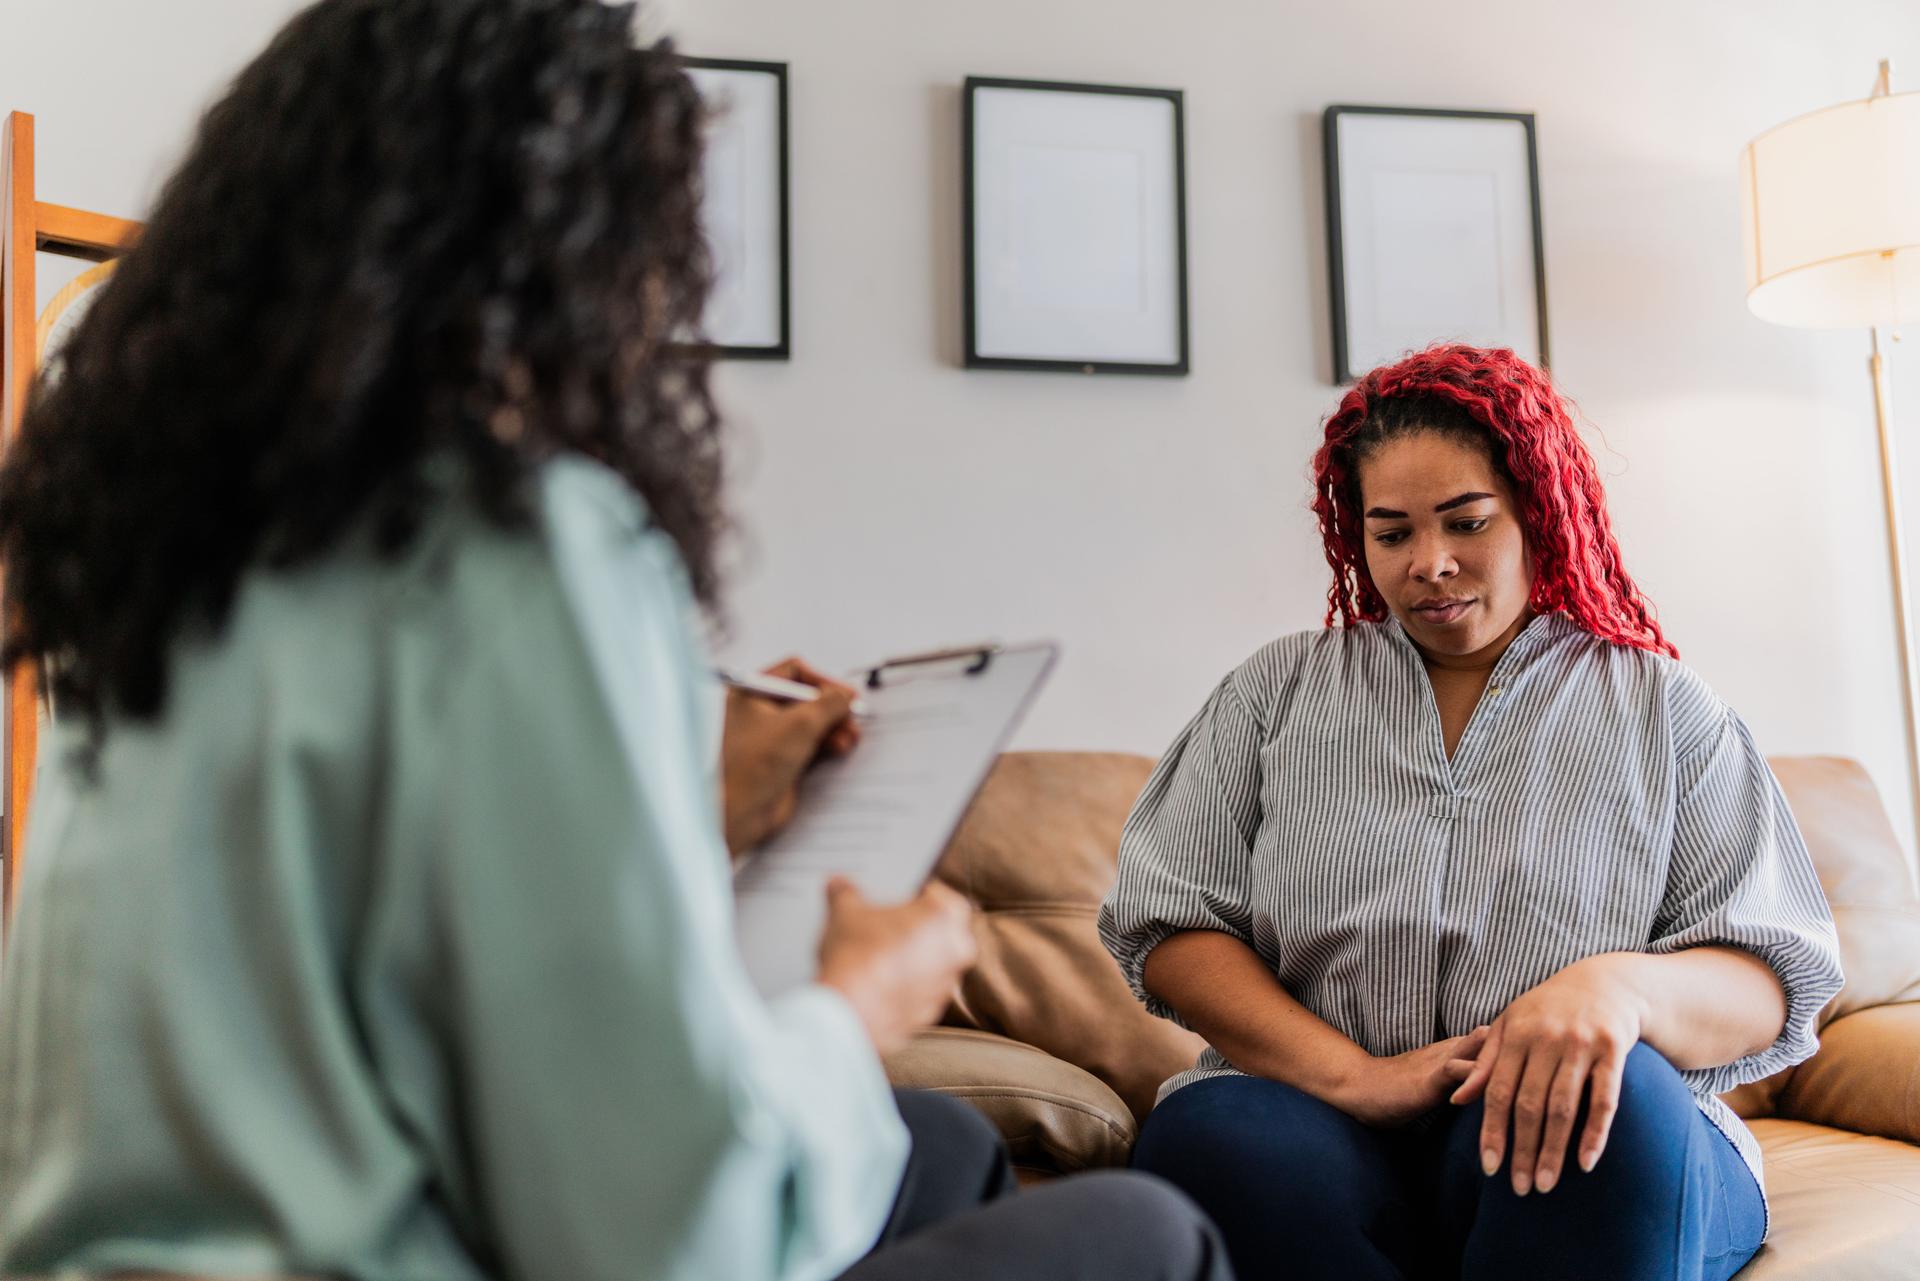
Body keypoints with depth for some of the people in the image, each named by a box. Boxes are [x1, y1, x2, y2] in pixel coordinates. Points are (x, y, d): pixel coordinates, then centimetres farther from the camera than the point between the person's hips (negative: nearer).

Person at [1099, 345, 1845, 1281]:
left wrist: (1625, 986, -22)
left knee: (1616, 1096, -35)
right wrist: (1351, 1075, -12)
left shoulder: (1663, 708, 11)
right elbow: (1165, 926, 4)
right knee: (1205, 1132, -34)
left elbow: (1770, 991, 3)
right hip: (1324, 1120, 1)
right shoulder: (1281, 689, 13)